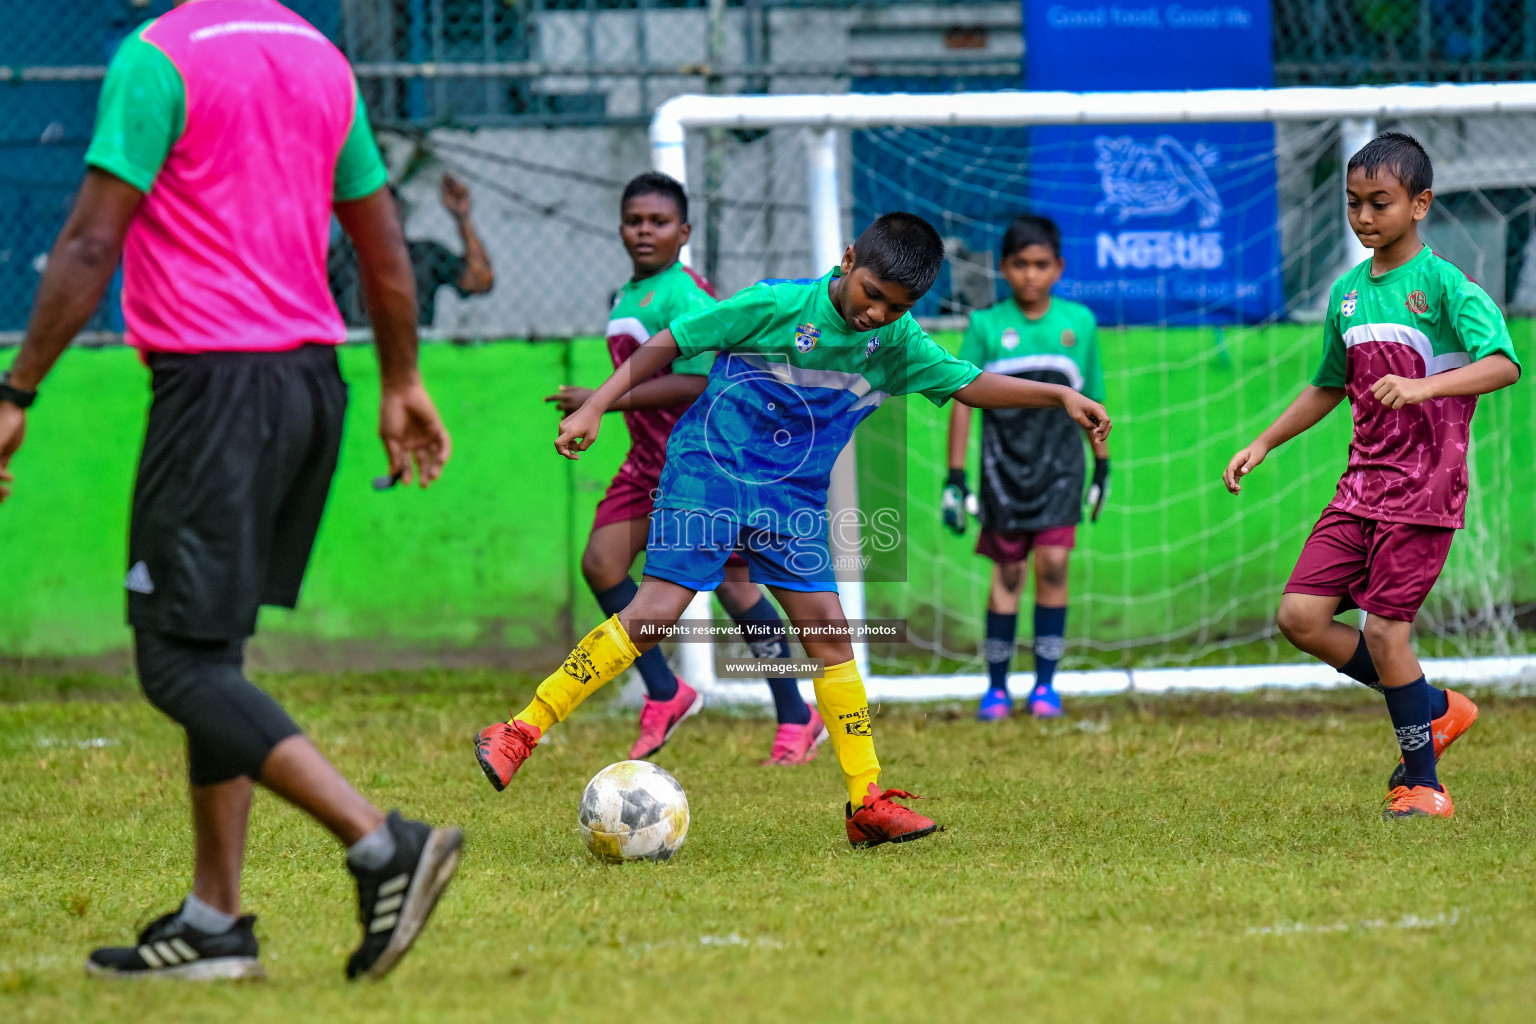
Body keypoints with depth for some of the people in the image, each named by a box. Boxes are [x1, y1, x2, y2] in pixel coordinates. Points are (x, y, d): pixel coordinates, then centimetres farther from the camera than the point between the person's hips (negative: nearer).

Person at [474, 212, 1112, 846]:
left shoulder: (897, 343, 3)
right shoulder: (777, 306, -12)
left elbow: (969, 384, 10)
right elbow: (670, 344, -6)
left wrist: (1060, 396, -2)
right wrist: (593, 408, -9)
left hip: (794, 500, 5)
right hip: (708, 476, -5)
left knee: (827, 629, -1)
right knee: (654, 614, -15)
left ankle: (867, 802, 4)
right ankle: (520, 733, -11)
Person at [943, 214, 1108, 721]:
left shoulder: (1078, 322, 5)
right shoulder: (986, 325, 0)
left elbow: (1092, 400, 14)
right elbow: (962, 400, 2)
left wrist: (1102, 467, 19)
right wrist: (954, 479, -1)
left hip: (1060, 462, 1)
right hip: (1004, 464, -1)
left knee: (1053, 562, -11)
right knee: (1007, 573, 1)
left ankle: (1045, 684, -3)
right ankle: (997, 687, 11)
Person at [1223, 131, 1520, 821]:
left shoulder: (1442, 284, -10)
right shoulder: (1347, 293, 11)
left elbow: (1503, 364, -23)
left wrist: (1421, 386, -35)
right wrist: (1262, 445, 19)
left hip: (1424, 482, -7)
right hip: (1363, 480, 7)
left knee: (1385, 627, -10)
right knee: (1301, 616, -3)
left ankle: (1421, 784, 5)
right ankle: (1433, 710, 14)